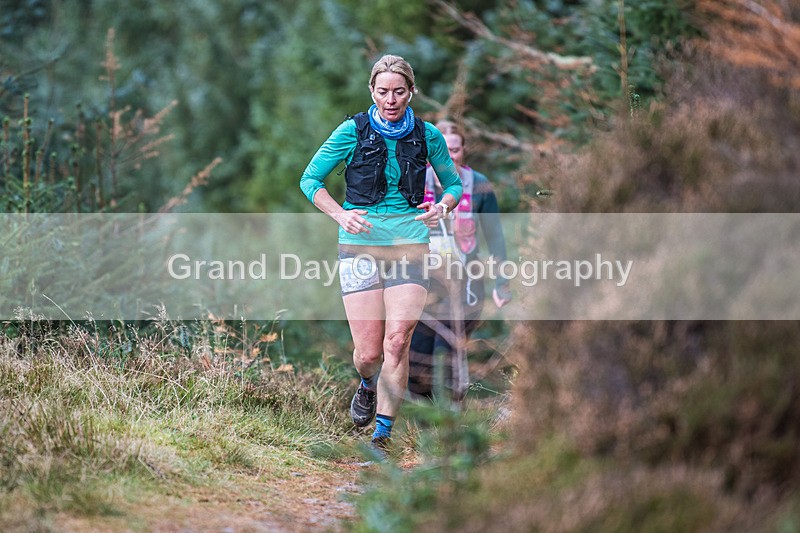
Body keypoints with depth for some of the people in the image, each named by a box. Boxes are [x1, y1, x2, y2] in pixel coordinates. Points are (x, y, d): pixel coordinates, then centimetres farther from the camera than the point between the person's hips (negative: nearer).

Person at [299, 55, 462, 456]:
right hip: (360, 245, -1)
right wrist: (341, 215, -9)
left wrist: (442, 207, -5)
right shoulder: (352, 132, -1)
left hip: (410, 244, 1)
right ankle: (368, 386, 32)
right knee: (368, 352, -5)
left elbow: (453, 183, 18)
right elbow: (310, 179, 6)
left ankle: (382, 435, -7)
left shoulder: (427, 136, 5)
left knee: (397, 341, -14)